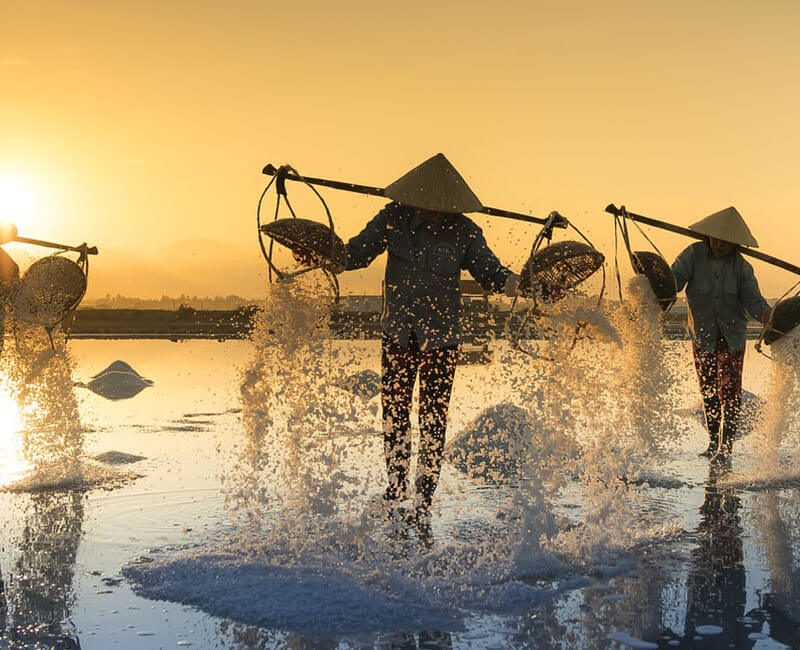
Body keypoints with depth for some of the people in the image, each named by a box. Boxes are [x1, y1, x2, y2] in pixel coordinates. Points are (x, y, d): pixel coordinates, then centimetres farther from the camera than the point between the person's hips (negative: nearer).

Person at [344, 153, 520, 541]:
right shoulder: (393, 219, -4)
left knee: (433, 426, 1)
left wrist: (525, 283, -22)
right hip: (398, 336, 1)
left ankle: (423, 511, 10)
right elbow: (354, 254, 1)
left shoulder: (463, 232, -7)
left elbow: (492, 276, -5)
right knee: (394, 417, 5)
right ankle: (395, 496, 26)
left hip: (442, 339, -1)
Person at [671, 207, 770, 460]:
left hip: (732, 337, -1)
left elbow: (753, 300, -13)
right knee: (708, 391, 10)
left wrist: (767, 316, -34)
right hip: (702, 336, 1)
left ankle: (726, 446, -3)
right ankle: (713, 443, 23)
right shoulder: (694, 255, -9)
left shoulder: (741, 267, -9)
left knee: (730, 391, -7)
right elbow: (674, 278, -16)